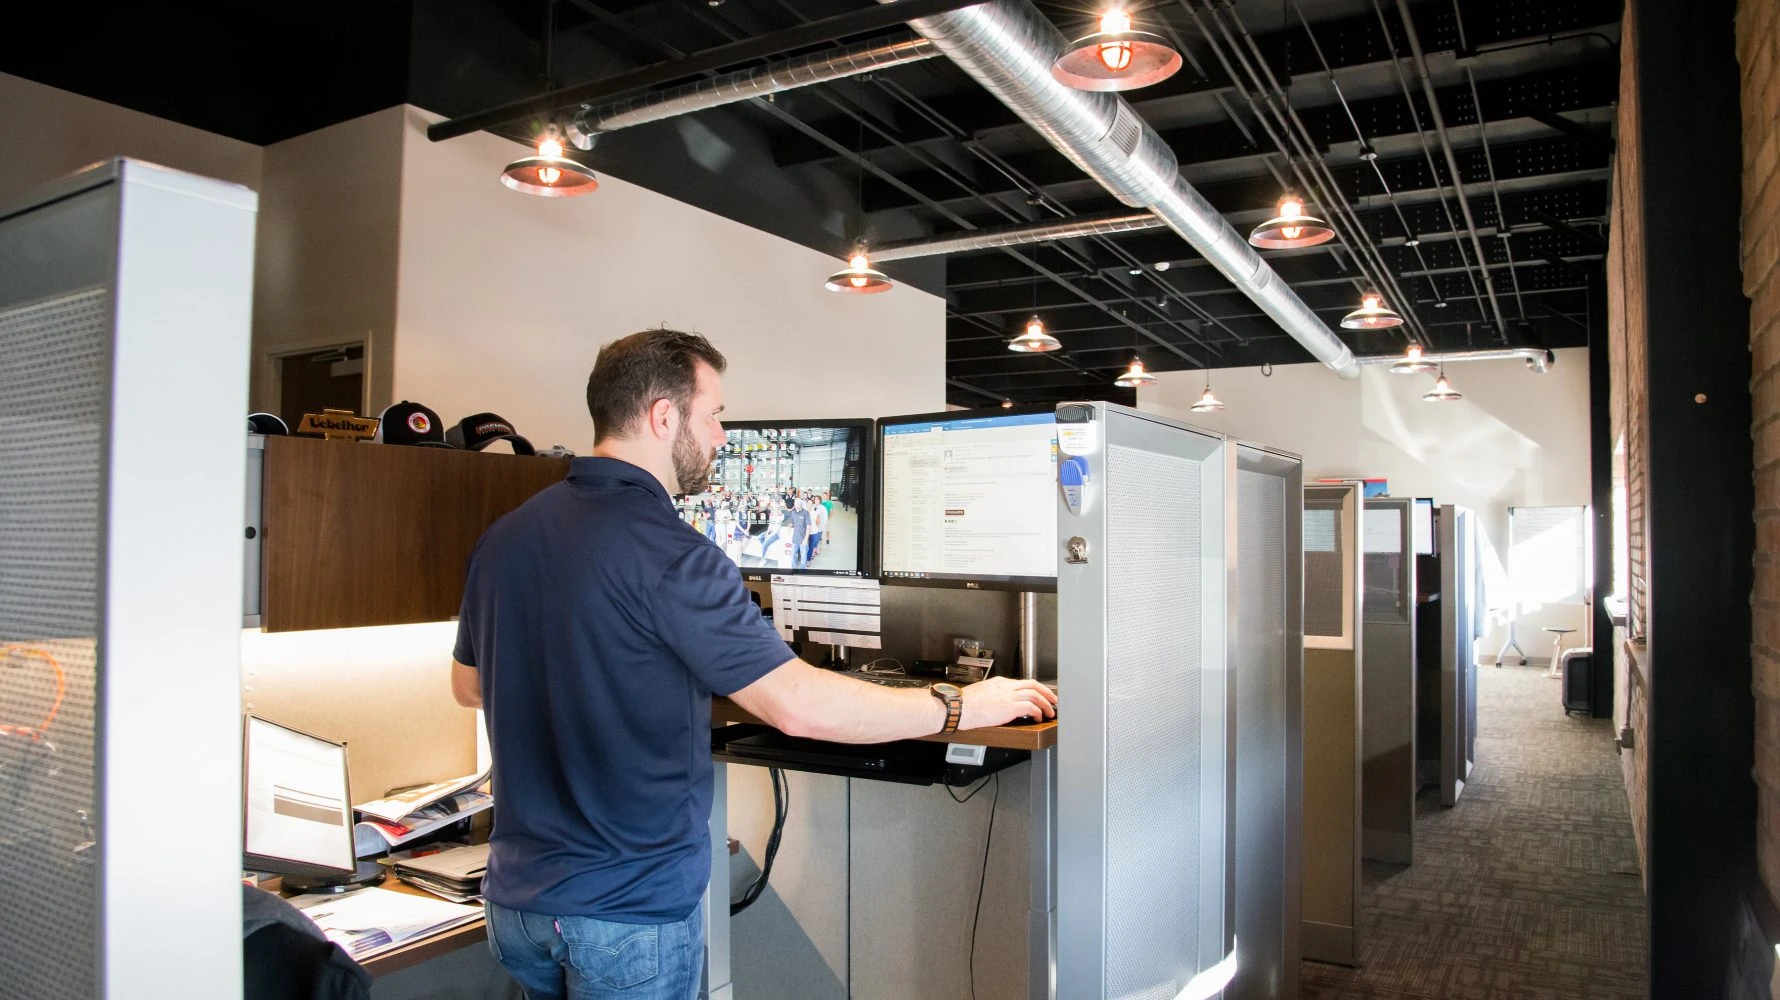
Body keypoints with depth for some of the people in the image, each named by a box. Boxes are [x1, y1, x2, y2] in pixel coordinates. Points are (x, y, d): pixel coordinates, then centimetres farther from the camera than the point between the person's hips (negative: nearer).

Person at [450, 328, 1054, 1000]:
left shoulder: (503, 537, 1)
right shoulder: (665, 553, -23)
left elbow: (468, 683, 16)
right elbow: (799, 705, -26)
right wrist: (961, 707, -14)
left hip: (517, 895, 8)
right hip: (627, 913, -7)